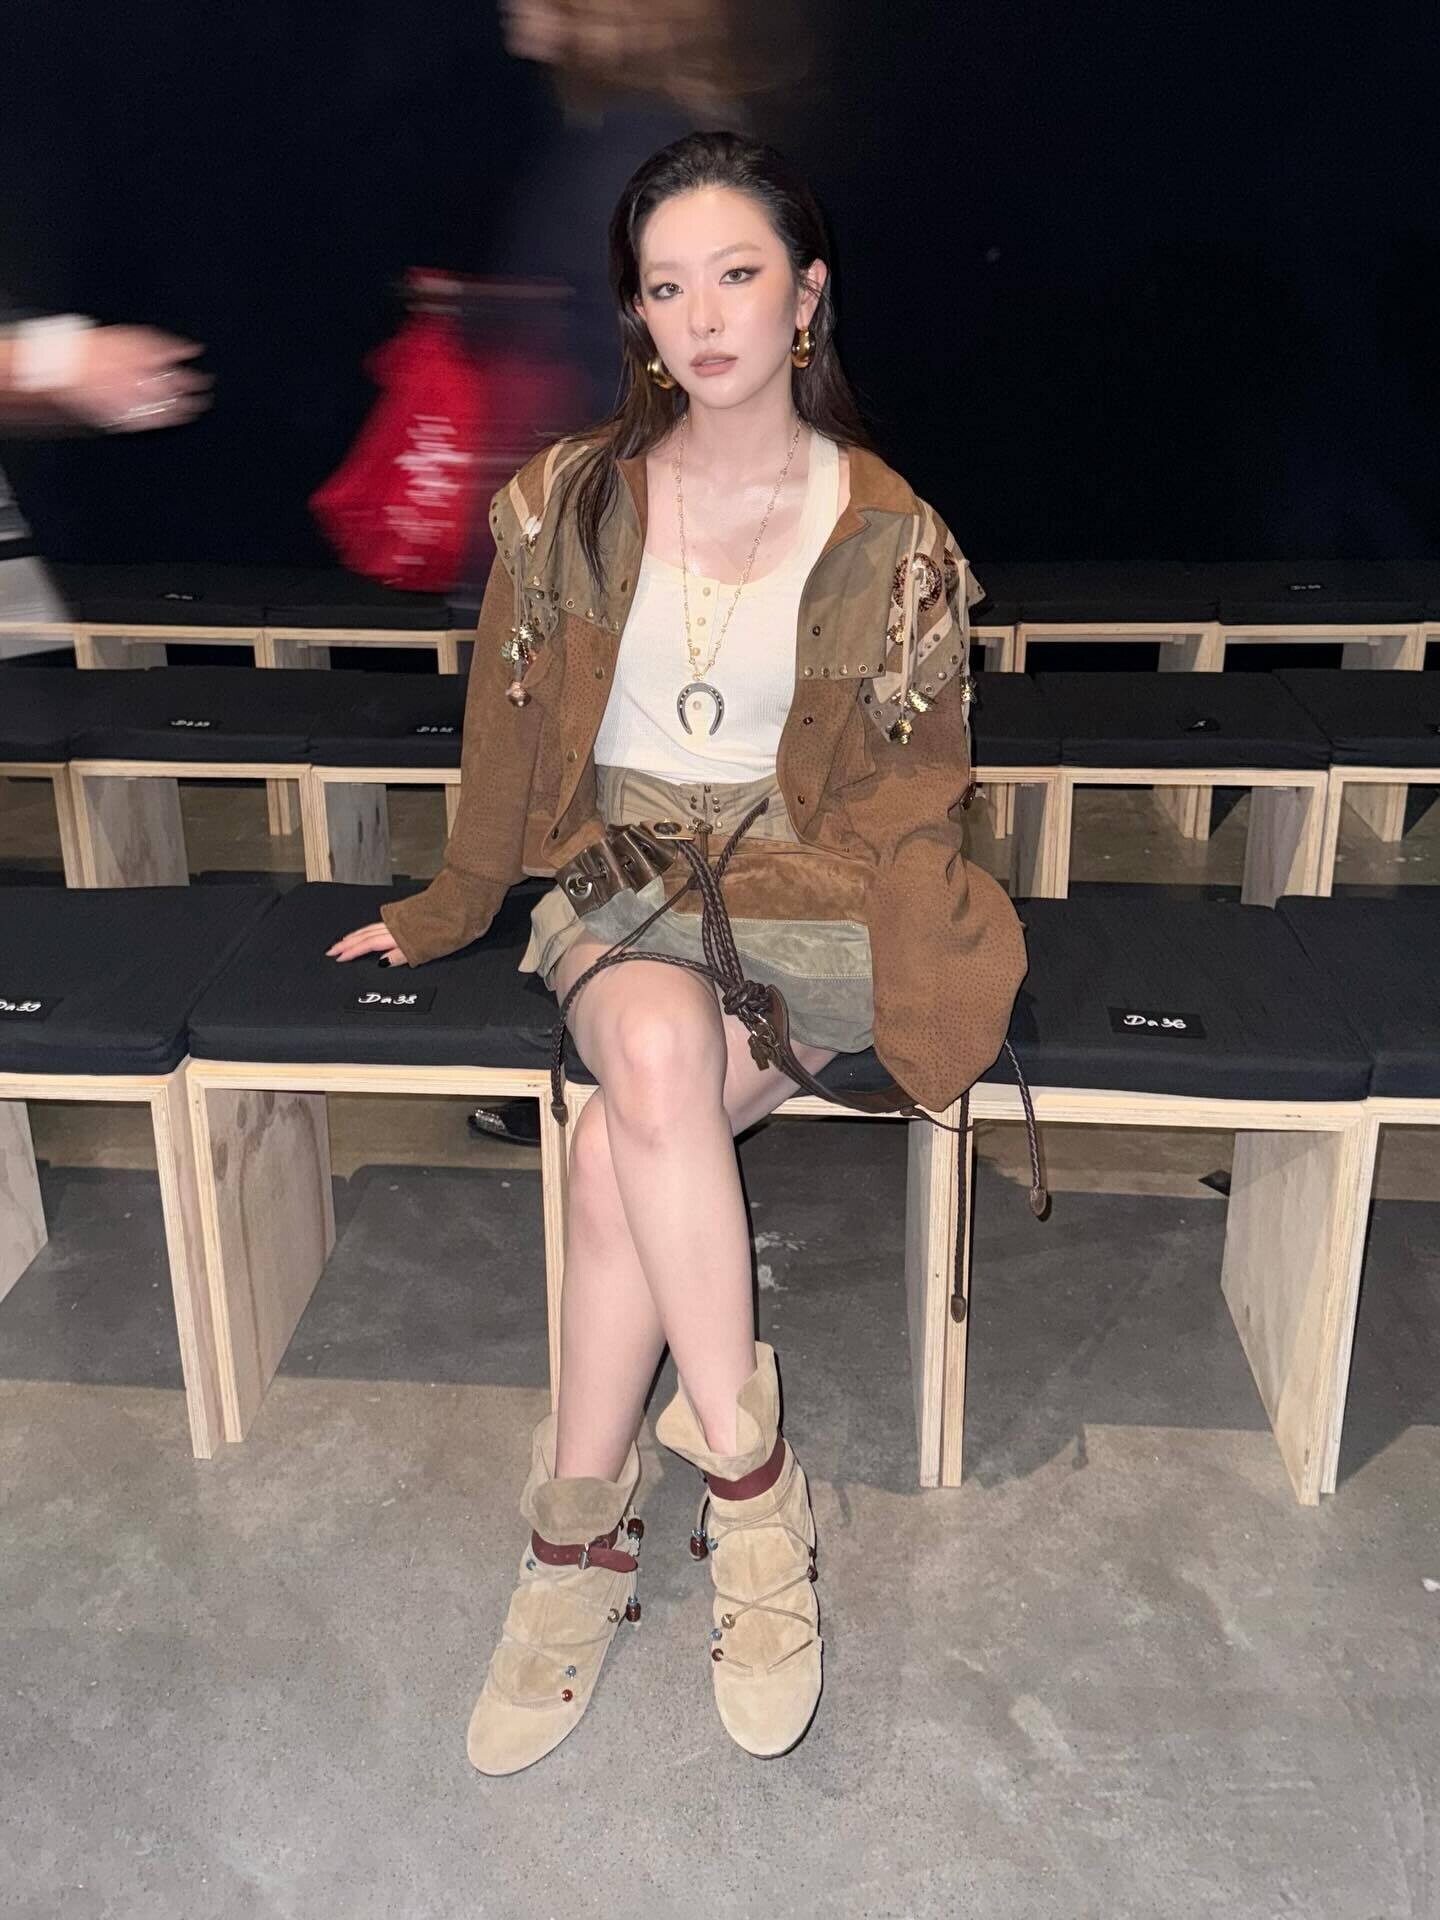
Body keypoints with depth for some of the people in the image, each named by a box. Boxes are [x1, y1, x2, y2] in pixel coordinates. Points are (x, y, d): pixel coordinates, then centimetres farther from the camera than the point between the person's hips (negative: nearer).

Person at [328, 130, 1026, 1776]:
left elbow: (909, 795, 1)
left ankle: (579, 1531, -10)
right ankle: (747, 1471, -17)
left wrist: (925, 1018, -9)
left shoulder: (892, 537, -1)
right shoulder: (567, 500, 2)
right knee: (656, 1056, -33)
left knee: (620, 1146, -28)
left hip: (804, 890, -1)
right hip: (622, 879, 2)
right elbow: (511, 733, 11)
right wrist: (443, 913, 17)